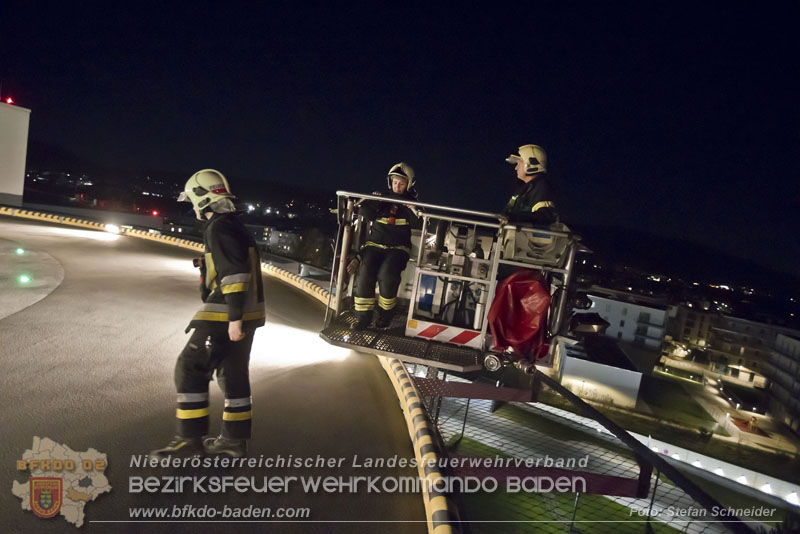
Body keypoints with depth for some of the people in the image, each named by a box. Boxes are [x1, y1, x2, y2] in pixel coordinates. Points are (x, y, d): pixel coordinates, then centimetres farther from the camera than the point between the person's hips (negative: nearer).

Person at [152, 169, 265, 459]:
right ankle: (234, 439, 24)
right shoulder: (233, 226, 18)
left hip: (226, 316, -10)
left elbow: (235, 273, -23)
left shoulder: (218, 227, -13)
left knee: (190, 369, -1)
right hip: (245, 315, 10)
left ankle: (190, 439, 6)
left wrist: (234, 318, -25)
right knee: (233, 374, 15)